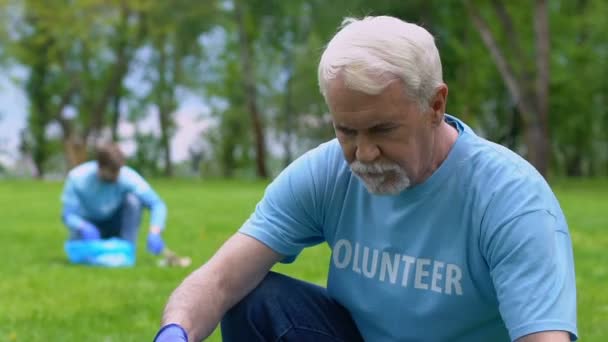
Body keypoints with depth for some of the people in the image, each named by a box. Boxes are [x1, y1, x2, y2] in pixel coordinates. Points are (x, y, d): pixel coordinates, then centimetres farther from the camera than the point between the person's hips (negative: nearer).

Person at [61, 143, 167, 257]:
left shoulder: (129, 177, -27)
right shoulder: (77, 178, -26)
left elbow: (157, 204, -29)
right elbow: (68, 214, -22)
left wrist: (154, 233, -47)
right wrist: (83, 227, -45)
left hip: (116, 224, 0)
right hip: (90, 224, 0)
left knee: (133, 200, -29)